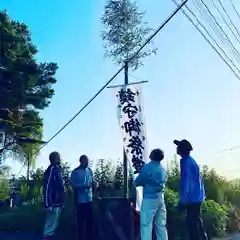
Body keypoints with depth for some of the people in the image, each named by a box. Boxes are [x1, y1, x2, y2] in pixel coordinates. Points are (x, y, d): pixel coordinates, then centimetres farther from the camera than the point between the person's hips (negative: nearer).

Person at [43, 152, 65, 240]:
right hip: (53, 204, -9)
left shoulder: (58, 169, 14)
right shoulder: (51, 170, -14)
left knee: (54, 226, 15)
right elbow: (47, 187, -21)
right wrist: (47, 204, -24)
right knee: (50, 226, -4)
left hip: (58, 204, 9)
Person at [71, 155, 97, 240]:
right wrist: (85, 186, -21)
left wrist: (94, 184, -9)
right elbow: (73, 185, -11)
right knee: (81, 220, 3)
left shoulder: (90, 170, 9)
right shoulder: (75, 172, -7)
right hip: (80, 200, -5)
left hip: (89, 199, 5)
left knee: (90, 219, 9)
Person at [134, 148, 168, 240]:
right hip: (160, 198, 7)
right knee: (161, 225, 11)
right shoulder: (162, 169, 11)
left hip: (150, 199, -7)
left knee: (146, 225, -4)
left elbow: (137, 182, -6)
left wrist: (135, 182, 17)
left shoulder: (147, 167, -11)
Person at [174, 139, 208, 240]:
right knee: (197, 222, 18)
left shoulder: (185, 161, -15)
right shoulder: (191, 160, 14)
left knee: (192, 224, -4)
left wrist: (182, 201, -19)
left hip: (192, 198, -10)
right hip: (197, 197, 10)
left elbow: (186, 182, -21)